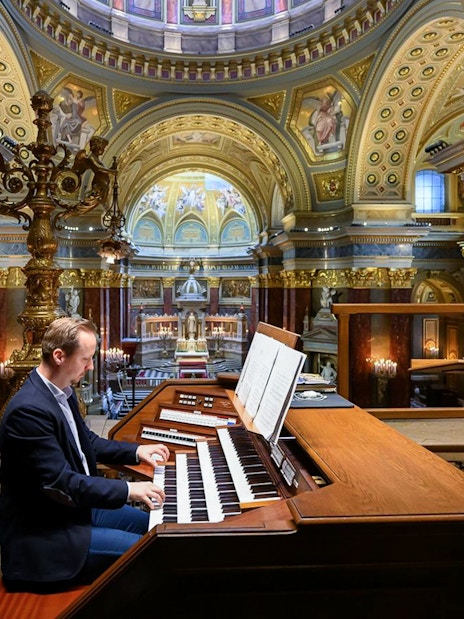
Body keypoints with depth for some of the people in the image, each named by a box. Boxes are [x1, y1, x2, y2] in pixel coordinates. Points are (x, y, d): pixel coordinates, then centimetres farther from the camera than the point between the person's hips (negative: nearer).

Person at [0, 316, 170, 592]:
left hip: (77, 506, 10)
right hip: (45, 531, -9)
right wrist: (128, 490, -25)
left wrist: (136, 451, 7)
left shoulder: (63, 391, 1)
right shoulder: (29, 410, -29)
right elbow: (60, 484, -28)